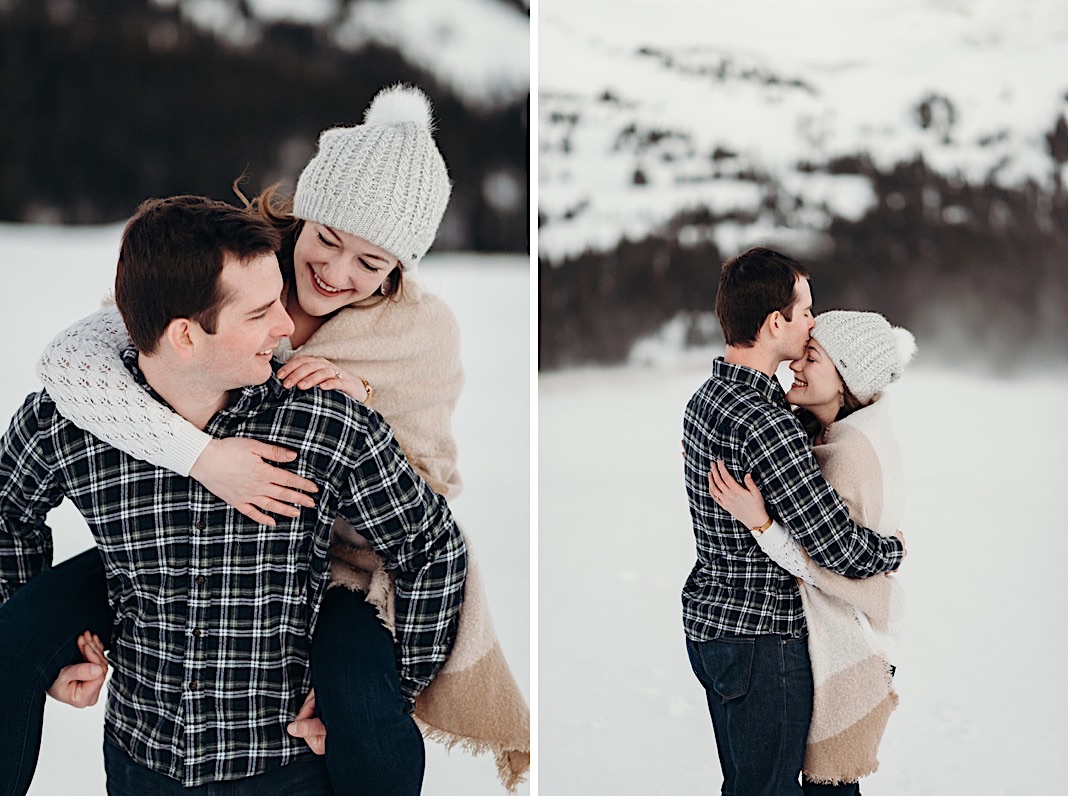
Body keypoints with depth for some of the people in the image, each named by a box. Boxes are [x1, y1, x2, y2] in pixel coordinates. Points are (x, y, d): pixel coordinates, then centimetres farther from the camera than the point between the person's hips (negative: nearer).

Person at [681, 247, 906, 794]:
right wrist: (897, 548, -5)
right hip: (762, 635, -9)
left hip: (708, 620, 10)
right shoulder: (765, 424, -26)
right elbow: (841, 550, -25)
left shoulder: (704, 399, 5)